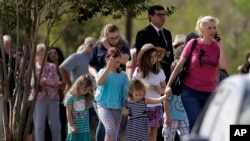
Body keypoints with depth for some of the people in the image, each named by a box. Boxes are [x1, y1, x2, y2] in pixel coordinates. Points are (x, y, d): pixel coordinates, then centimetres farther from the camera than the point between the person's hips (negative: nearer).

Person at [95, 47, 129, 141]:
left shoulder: (123, 75, 4)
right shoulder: (103, 72, -1)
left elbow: (126, 93, 6)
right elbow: (99, 82, -23)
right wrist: (109, 67, -25)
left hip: (117, 108, 3)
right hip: (104, 106, -3)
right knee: (111, 129, -25)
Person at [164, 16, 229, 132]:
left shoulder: (217, 47, 1)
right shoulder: (193, 44, -3)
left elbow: (224, 66, -16)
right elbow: (179, 65, 2)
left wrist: (220, 46, -14)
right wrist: (169, 85, -1)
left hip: (209, 93, 3)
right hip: (191, 91, -3)